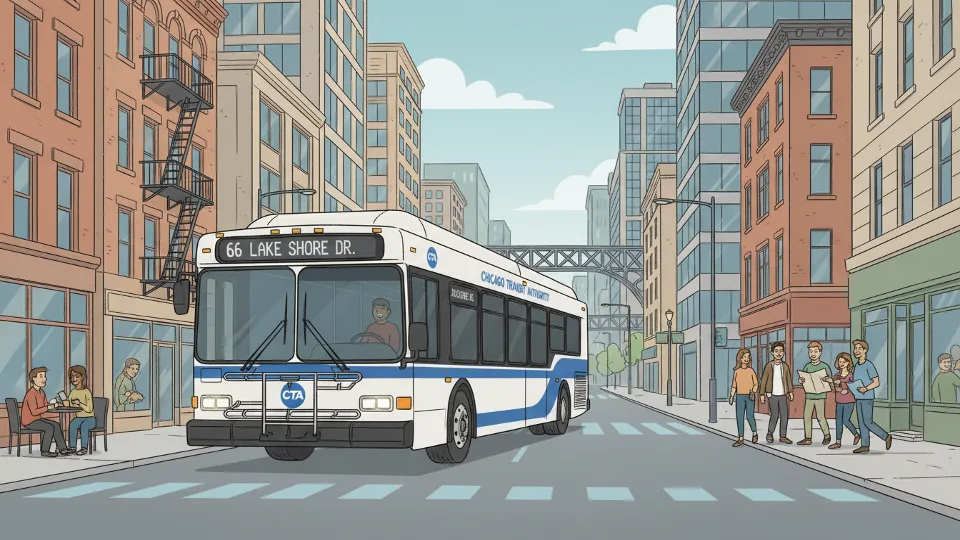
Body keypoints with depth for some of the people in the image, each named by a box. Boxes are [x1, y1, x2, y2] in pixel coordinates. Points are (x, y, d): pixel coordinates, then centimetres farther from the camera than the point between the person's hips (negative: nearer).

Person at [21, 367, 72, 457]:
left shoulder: (41, 392, 9)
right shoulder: (31, 394, -22)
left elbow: (45, 405, 10)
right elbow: (34, 412, -27)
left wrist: (50, 404, -12)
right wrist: (48, 407, -24)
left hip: (37, 419, 10)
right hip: (29, 421, -10)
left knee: (56, 424, 2)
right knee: (50, 428, -23)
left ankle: (62, 448, 1)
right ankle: (44, 451, -12)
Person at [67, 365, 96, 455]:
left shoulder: (86, 392, -13)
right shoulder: (73, 392, 7)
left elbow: (89, 409, -18)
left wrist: (80, 403, -31)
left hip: (89, 418, -4)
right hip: (79, 417, 4)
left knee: (84, 425, -36)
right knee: (72, 424, -29)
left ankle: (84, 447, -26)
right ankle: (72, 446, -23)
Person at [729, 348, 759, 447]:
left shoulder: (751, 370, 0)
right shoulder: (737, 371, 6)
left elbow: (756, 384, 3)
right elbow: (734, 385, 9)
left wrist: (753, 392, -15)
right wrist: (731, 396, 2)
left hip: (749, 397, -2)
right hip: (740, 396, 2)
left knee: (749, 417, -6)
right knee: (739, 417, -1)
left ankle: (754, 433, 21)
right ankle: (740, 439, 3)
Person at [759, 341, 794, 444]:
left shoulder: (785, 366, 3)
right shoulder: (769, 366, -4)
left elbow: (789, 379, 12)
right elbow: (763, 380, -1)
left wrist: (790, 392, 9)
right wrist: (762, 394, -1)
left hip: (783, 395, 3)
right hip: (773, 395, -3)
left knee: (784, 415, 1)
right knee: (775, 415, -5)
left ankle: (783, 436, 11)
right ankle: (770, 433, 16)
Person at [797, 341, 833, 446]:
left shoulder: (824, 366, -3)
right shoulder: (807, 366, 7)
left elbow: (831, 379, -1)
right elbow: (803, 379, 12)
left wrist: (828, 379, -23)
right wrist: (801, 381, -11)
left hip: (820, 396, -4)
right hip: (809, 396, 4)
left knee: (821, 417, -1)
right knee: (807, 417, 1)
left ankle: (827, 435, 21)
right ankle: (808, 438, 7)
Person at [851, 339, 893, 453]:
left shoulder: (869, 365, -13)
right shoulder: (856, 366, 10)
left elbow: (876, 383, -13)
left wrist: (866, 389, -27)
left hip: (867, 398, -8)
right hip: (859, 398, 8)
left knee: (867, 422, -7)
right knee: (862, 422, 6)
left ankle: (886, 437, 9)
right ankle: (865, 446, 9)